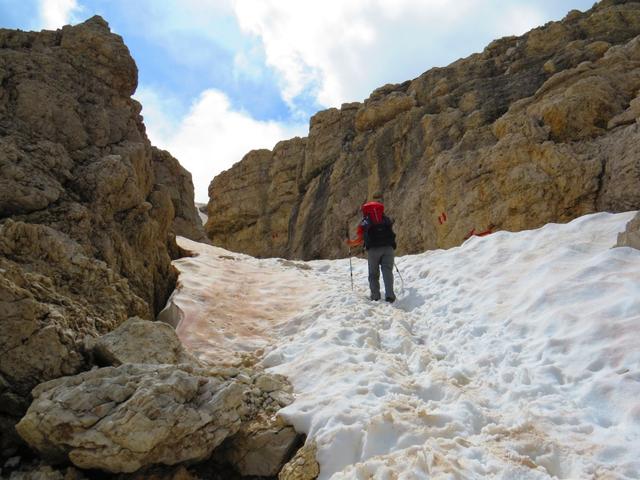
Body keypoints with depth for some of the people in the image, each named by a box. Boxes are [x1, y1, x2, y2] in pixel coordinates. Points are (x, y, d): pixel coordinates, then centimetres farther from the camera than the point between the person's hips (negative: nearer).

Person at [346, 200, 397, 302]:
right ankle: (390, 295, -13)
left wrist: (351, 243, 30)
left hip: (373, 248, -1)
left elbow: (361, 239, 13)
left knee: (373, 274, 10)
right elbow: (390, 233, 21)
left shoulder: (364, 222, 17)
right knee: (387, 271, 2)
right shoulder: (387, 219, 24)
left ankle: (375, 297, 3)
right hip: (388, 247, 1)